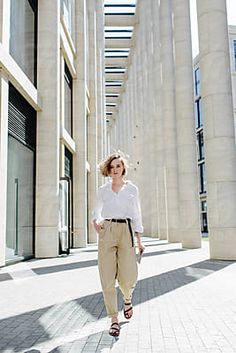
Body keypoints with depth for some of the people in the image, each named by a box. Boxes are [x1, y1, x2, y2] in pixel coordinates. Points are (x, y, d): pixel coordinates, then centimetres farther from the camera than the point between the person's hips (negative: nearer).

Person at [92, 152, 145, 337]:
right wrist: (96, 221, -6)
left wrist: (139, 241, 5)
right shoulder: (103, 190, 11)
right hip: (106, 232, 1)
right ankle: (114, 320, 12)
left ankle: (127, 298, 28)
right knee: (108, 280, -2)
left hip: (126, 231, -1)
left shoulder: (132, 188, 9)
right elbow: (96, 212, 18)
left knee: (128, 278, -9)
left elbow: (136, 215, 10)